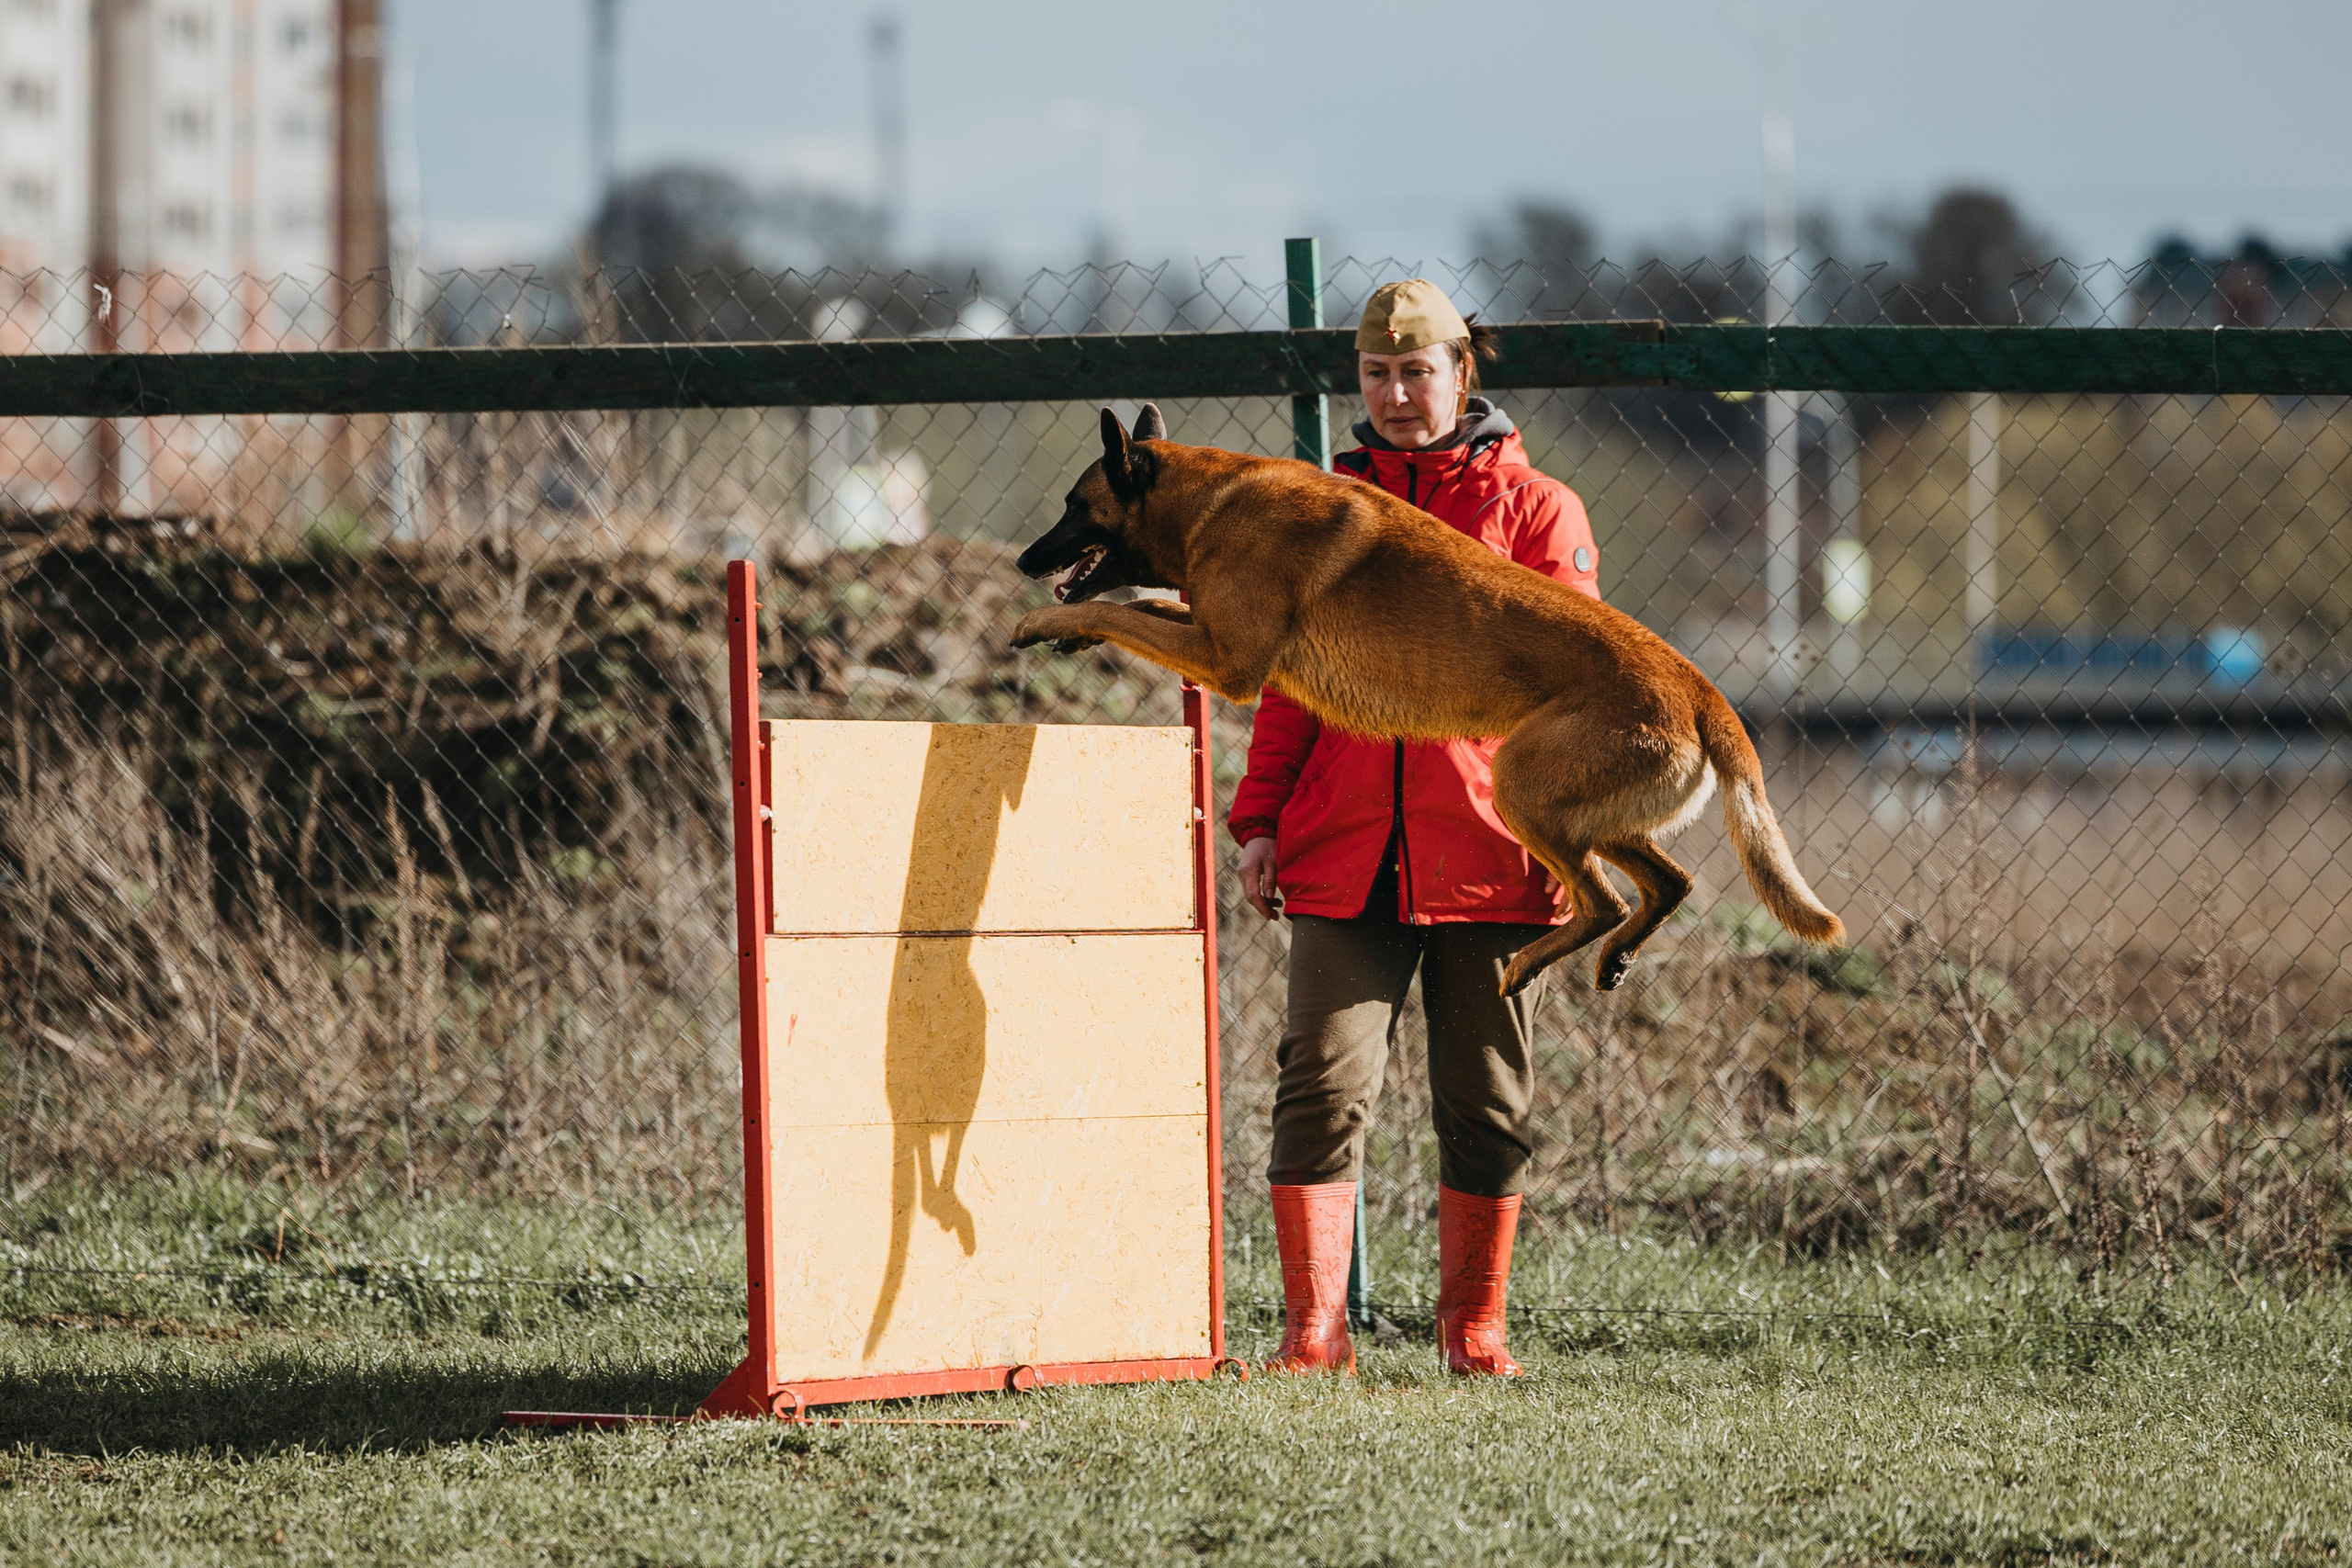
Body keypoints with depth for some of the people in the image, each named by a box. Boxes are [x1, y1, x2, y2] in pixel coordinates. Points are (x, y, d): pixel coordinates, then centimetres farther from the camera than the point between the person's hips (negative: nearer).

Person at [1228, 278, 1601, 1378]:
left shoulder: (1533, 508, 5)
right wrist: (1260, 821, 5)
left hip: (1488, 856, -1)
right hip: (1343, 854, 1)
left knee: (1486, 1099, 6)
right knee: (1324, 1083, -7)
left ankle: (1472, 1328, 18)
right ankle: (1313, 1330, -4)